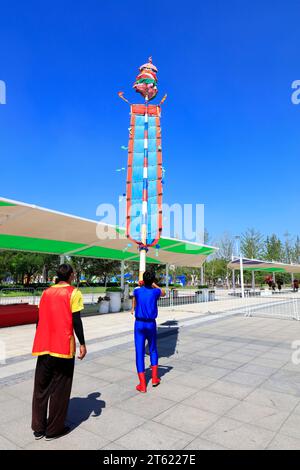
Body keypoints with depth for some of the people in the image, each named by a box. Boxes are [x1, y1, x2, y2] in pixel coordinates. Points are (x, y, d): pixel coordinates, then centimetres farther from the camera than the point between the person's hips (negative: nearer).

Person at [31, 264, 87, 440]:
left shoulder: (46, 292, 11)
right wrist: (82, 344, -4)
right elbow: (76, 320, -12)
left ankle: (38, 428, 27)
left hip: (43, 347, 6)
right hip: (63, 347, -5)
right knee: (59, 389, 8)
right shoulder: (73, 293, -7)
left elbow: (41, 319, 14)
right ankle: (54, 429, 19)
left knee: (41, 387, 16)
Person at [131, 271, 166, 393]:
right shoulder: (155, 291, -5)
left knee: (139, 352, 2)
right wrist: (154, 284, 28)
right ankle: (155, 378, 20)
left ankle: (142, 385, 2)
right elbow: (164, 293, 20)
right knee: (153, 350, 20)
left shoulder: (137, 291, -3)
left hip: (139, 324, -1)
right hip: (151, 324, 1)